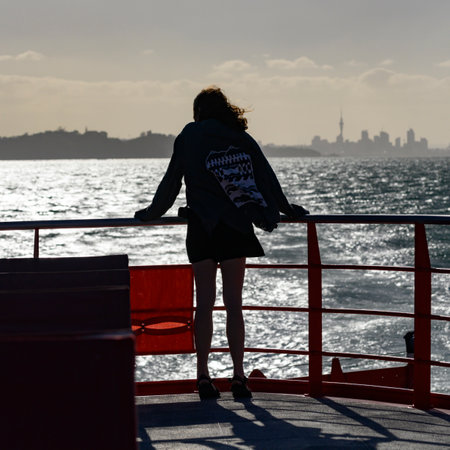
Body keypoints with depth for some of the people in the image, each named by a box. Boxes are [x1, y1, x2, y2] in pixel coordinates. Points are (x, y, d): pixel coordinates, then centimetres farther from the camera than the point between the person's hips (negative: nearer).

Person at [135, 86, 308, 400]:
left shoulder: (190, 136, 6)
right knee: (234, 303, 3)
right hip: (236, 228, 1)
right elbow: (266, 177, 13)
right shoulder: (242, 138, 10)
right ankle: (239, 375, 1)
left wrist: (151, 213, 22)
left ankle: (203, 375, 5)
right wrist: (286, 209, 26)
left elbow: (172, 181, 8)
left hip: (202, 228, -1)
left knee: (205, 301, 4)